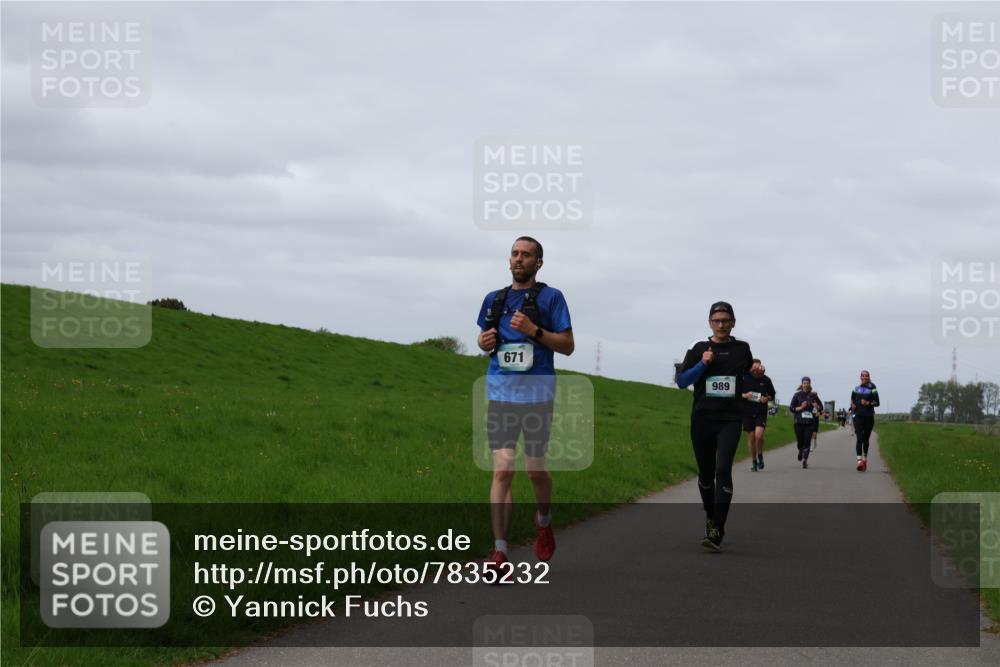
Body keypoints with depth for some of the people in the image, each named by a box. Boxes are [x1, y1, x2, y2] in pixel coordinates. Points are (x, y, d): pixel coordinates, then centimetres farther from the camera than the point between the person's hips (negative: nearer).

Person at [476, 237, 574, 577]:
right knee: (502, 470, -8)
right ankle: (499, 551, -12)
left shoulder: (550, 297, 2)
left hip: (537, 393, -2)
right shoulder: (494, 299, 14)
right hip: (500, 392, 2)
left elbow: (567, 346, -1)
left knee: (535, 469, 5)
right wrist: (485, 341, 0)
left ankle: (544, 521, 36)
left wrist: (534, 330, -15)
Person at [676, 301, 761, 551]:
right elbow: (681, 381, 2)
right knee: (706, 473, 10)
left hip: (730, 420, -2)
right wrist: (702, 364, -11)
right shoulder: (699, 349, 6)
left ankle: (717, 532, -20)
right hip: (702, 419, 2)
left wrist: (756, 372, 0)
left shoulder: (742, 349, 8)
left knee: (723, 470, -17)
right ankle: (710, 518, 34)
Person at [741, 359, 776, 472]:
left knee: (759, 435, -18)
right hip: (747, 412, 1)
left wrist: (767, 398, -7)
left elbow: (772, 395, 14)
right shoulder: (744, 378, -5)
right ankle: (754, 462, 20)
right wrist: (744, 395, -14)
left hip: (761, 413, -1)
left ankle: (760, 456, 8)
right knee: (751, 437, 5)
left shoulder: (766, 380, -1)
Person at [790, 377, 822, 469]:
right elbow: (791, 408, 2)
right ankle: (801, 451, 38)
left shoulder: (813, 395, 6)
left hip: (810, 422, 0)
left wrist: (817, 406, -8)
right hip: (799, 422, 0)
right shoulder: (797, 395, 3)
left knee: (807, 441, -11)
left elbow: (821, 407, 14)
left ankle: (805, 460, -9)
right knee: (800, 441, 4)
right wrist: (801, 407, -13)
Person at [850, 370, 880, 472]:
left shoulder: (872, 389, 0)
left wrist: (868, 403, -21)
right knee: (859, 438, -14)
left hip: (869, 416, 0)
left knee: (866, 439, 12)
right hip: (858, 416, 0)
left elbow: (877, 402, -4)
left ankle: (865, 459, 32)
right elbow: (852, 400, 24)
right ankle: (859, 461, -24)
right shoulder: (856, 389, 9)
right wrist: (852, 405, 3)